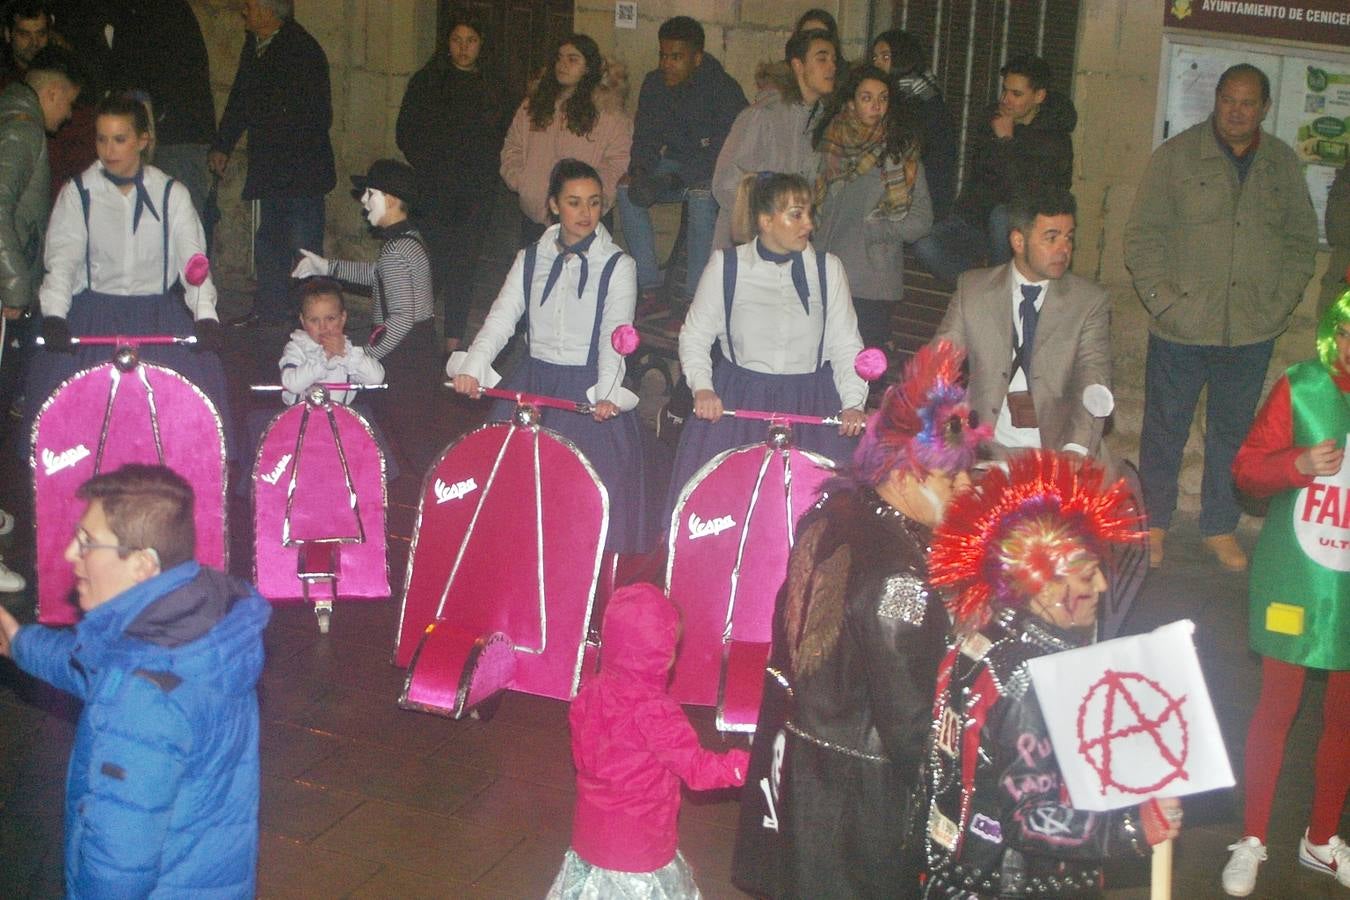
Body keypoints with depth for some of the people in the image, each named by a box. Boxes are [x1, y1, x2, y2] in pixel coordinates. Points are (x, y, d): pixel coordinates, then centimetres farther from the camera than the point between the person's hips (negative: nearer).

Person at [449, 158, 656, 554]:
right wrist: (472, 365, -18)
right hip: (532, 383, 3)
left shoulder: (618, 265, 0)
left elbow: (615, 336, -11)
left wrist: (607, 392, -27)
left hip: (588, 391, -3)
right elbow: (501, 318, -1)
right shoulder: (529, 260, 10)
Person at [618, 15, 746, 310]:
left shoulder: (725, 90, -19)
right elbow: (645, 136, 3)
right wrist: (639, 170, -21)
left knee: (702, 195, -38)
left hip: (716, 169, -6)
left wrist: (674, 180, -34)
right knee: (626, 188, -19)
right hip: (675, 162, 6)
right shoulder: (654, 84, -2)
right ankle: (649, 287, -19)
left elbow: (723, 150, -24)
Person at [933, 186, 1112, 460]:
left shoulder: (1091, 302, 3)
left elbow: (1093, 376, -6)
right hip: (987, 449, 0)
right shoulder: (972, 289, 6)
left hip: (1057, 450, 0)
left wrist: (1076, 450, -23)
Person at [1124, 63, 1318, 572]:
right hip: (1181, 328, -2)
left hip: (1253, 331, 3)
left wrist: (1281, 301, 1)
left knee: (1234, 431, 12)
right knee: (1165, 428, 8)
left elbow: (1302, 238, 13)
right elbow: (1142, 234, -3)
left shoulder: (1283, 164, 7)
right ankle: (1153, 525, 24)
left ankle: (1220, 528, 27)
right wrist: (1162, 299, -12)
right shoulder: (1177, 155, -2)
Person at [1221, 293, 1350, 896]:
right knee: (1276, 706, 8)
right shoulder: (1301, 389, -10)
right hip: (1294, 579, -2)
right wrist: (1300, 464, -23)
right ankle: (1251, 841, 24)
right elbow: (1246, 470, -5)